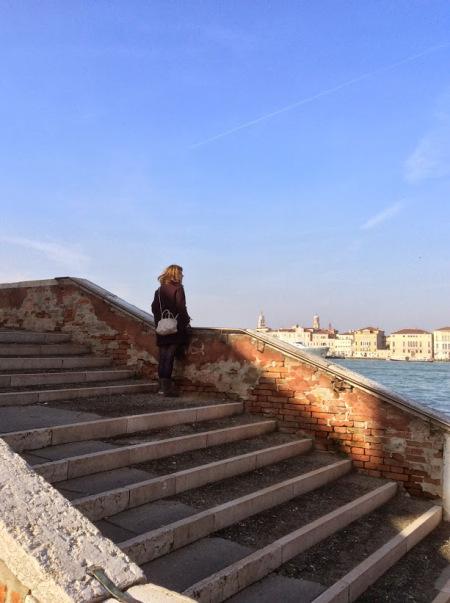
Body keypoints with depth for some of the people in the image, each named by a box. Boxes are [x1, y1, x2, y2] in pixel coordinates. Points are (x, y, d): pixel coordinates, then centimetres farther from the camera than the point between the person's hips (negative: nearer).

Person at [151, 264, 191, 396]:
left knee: (163, 356, 10)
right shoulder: (178, 288, -7)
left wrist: (159, 321, 16)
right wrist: (186, 321, -1)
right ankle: (167, 386, -7)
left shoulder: (159, 290, 10)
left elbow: (154, 307, 9)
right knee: (170, 356, -5)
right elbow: (181, 308, -13)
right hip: (176, 328, -5)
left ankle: (162, 385, 12)